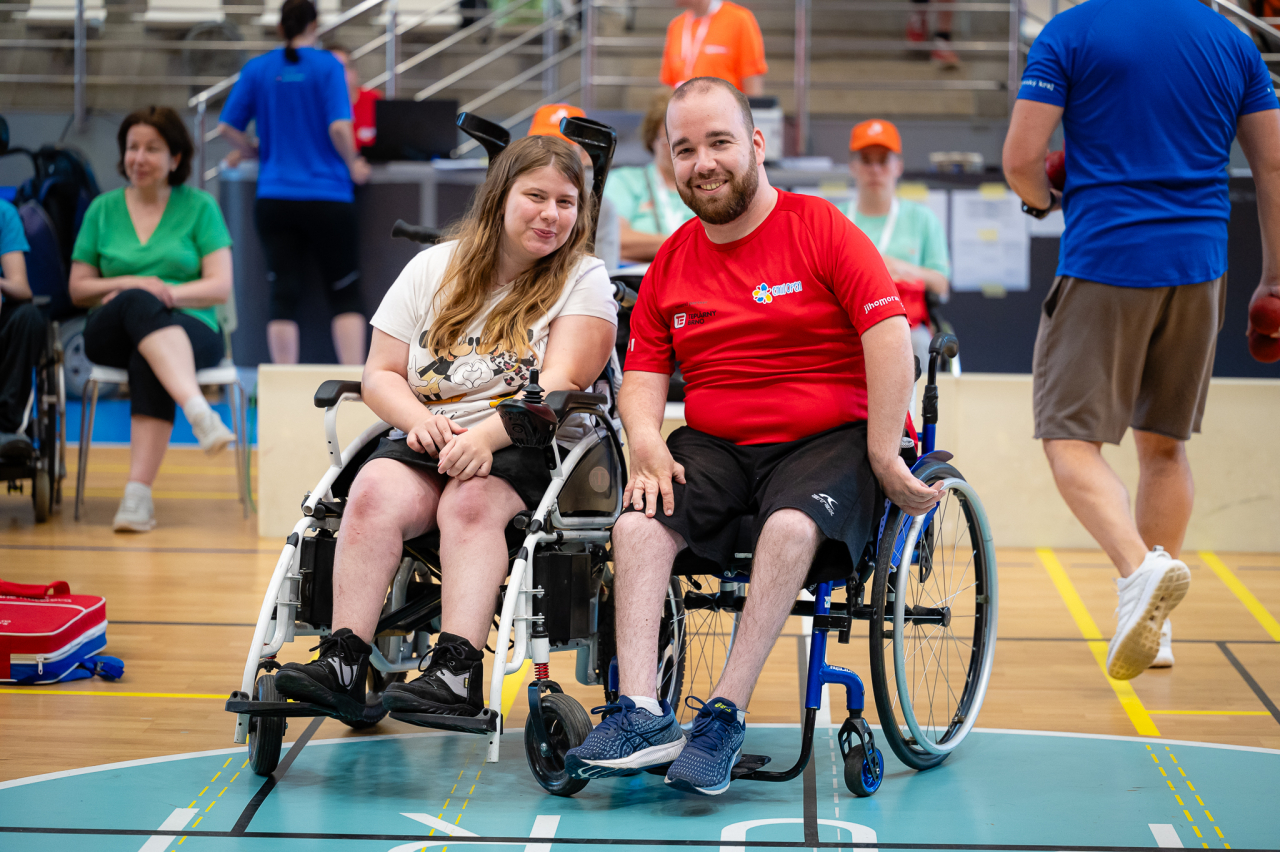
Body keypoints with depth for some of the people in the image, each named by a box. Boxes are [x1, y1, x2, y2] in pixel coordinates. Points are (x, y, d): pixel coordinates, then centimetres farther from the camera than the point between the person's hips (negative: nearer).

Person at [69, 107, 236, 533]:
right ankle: (199, 412, -57)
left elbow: (221, 287, 1)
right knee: (140, 304, -37)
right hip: (111, 334, 1)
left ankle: (138, 493, -49)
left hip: (190, 329, -1)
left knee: (148, 361, -38)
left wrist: (171, 293, -15)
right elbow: (78, 289, 13)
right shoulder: (103, 209, 16)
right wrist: (131, 284, -6)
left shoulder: (199, 206, 10)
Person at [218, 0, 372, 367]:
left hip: (274, 198, 3)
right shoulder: (327, 66, -5)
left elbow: (227, 127, 5)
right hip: (328, 197, -3)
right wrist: (353, 165, 3)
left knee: (283, 295, 2)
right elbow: (339, 128, -14)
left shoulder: (256, 69, 5)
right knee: (345, 295, 7)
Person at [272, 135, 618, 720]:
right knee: (375, 492, -29)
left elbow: (559, 386, -9)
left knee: (470, 502, -35)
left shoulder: (583, 281, 5)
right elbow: (380, 375, 11)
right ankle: (343, 665, -35)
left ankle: (457, 673, -45)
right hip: (423, 443, 3)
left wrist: (484, 436, -25)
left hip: (520, 449, -3)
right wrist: (421, 421, -11)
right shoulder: (433, 268, 14)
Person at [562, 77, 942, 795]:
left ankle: (725, 718, -31)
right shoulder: (671, 263, 14)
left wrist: (884, 459, -16)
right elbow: (644, 373, 13)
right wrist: (647, 445, -10)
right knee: (639, 520, -23)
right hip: (715, 446, 4)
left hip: (828, 438, -4)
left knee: (791, 525, -35)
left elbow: (890, 336, -10)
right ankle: (640, 715, -28)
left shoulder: (821, 228, -2)